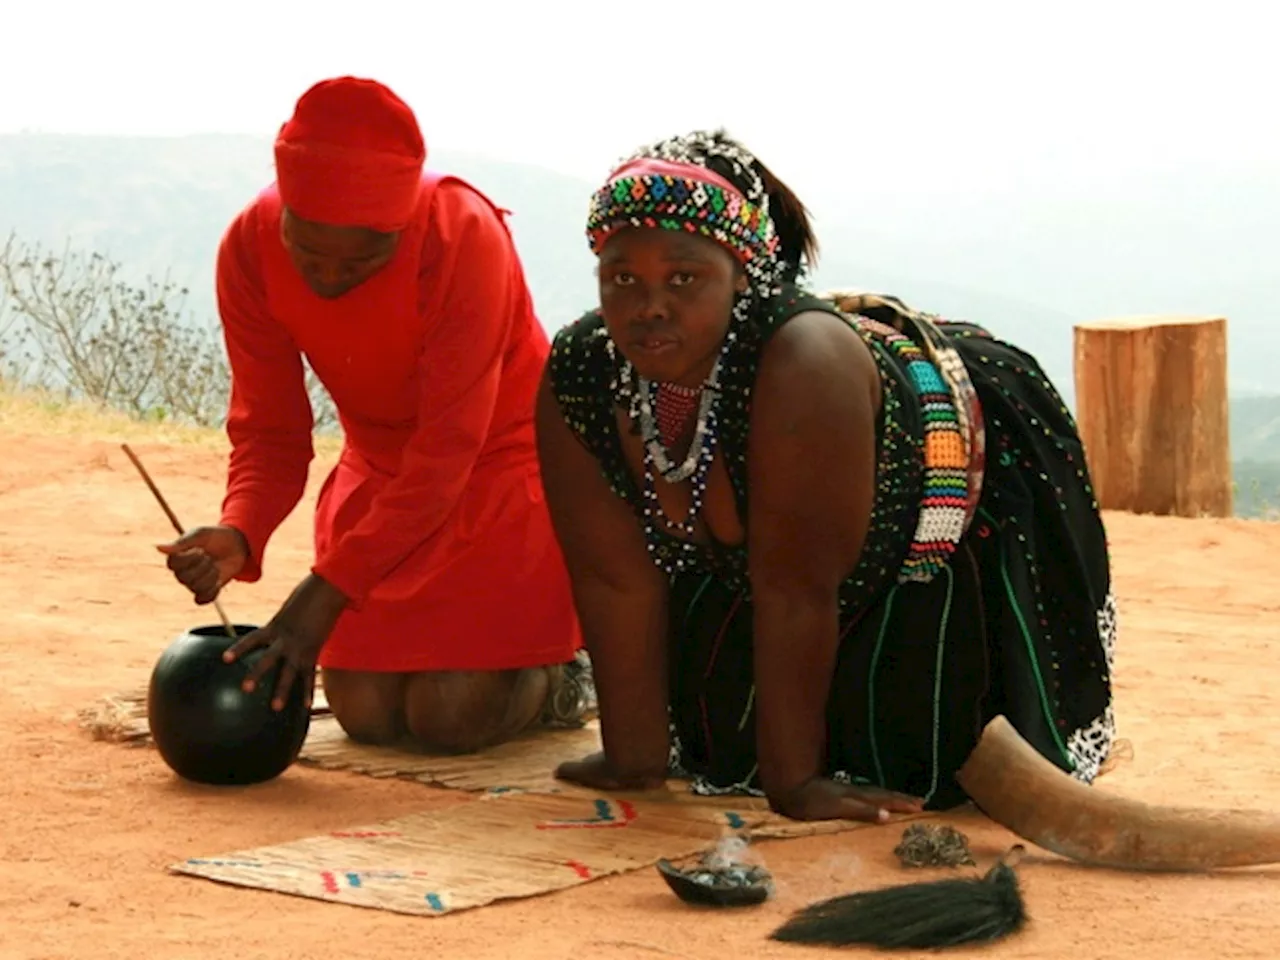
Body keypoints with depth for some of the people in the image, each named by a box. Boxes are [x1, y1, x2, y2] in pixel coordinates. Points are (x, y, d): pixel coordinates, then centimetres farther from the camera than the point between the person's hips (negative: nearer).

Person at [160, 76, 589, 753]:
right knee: (366, 715, -1)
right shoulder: (250, 248, -18)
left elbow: (448, 451, -32)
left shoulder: (464, 237, -32)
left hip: (500, 461, -5)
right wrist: (238, 534, -35)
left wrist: (327, 590, -39)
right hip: (381, 466, 5)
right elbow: (269, 432, -12)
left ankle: (557, 665, 20)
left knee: (451, 719, -13)